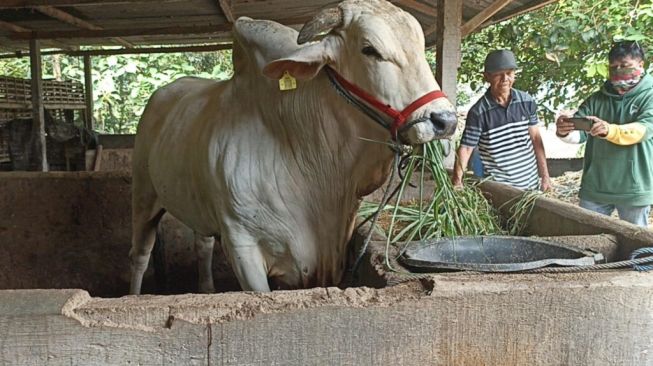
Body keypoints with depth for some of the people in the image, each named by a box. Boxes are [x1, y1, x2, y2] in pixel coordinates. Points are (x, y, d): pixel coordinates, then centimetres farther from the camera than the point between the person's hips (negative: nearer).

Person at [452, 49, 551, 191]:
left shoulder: (527, 102, -1)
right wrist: (457, 181, -28)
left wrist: (545, 175, 6)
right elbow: (466, 148, -14)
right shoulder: (478, 112, -14)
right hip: (499, 186, -4)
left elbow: (535, 138, 5)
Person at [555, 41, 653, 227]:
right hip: (595, 187, 3)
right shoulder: (597, 99, 7)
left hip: (634, 189, -2)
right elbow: (578, 132, -5)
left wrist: (609, 130, -41)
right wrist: (564, 131, -29)